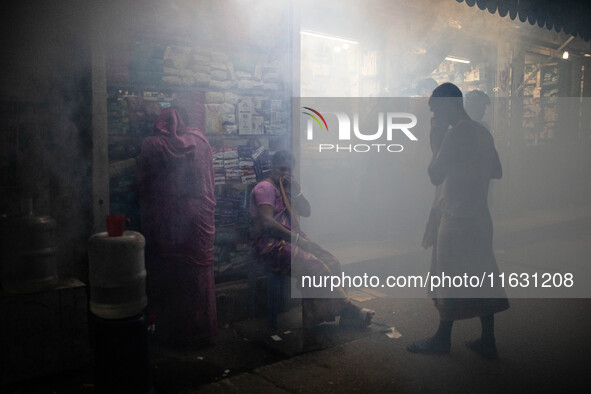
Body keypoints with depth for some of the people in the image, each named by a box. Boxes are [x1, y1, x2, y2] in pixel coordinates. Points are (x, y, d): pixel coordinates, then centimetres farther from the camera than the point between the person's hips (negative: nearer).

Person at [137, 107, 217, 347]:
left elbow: (143, 187, 0)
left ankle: (171, 332, 19)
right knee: (198, 276, 11)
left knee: (168, 276, 10)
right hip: (198, 219, 2)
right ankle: (201, 331, 20)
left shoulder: (150, 146, -4)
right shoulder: (199, 142, 2)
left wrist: (149, 218, 14)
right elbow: (209, 182, 6)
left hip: (165, 222, -2)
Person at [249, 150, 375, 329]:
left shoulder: (287, 188, 23)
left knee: (331, 262, -14)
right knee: (314, 266, -28)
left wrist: (297, 192, 1)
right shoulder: (265, 187, -4)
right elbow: (267, 221, -17)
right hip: (271, 243, -8)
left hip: (292, 239, 9)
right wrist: (296, 238, -19)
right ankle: (346, 309, -19)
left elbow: (307, 212, 18)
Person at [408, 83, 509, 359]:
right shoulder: (482, 132, 11)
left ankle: (442, 339, 18)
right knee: (481, 278, 12)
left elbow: (435, 175, -17)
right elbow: (497, 172, 20)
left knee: (450, 281, 4)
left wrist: (436, 139, -8)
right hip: (479, 217, 9)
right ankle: (487, 341, 20)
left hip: (457, 219, -9)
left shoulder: (457, 131, -16)